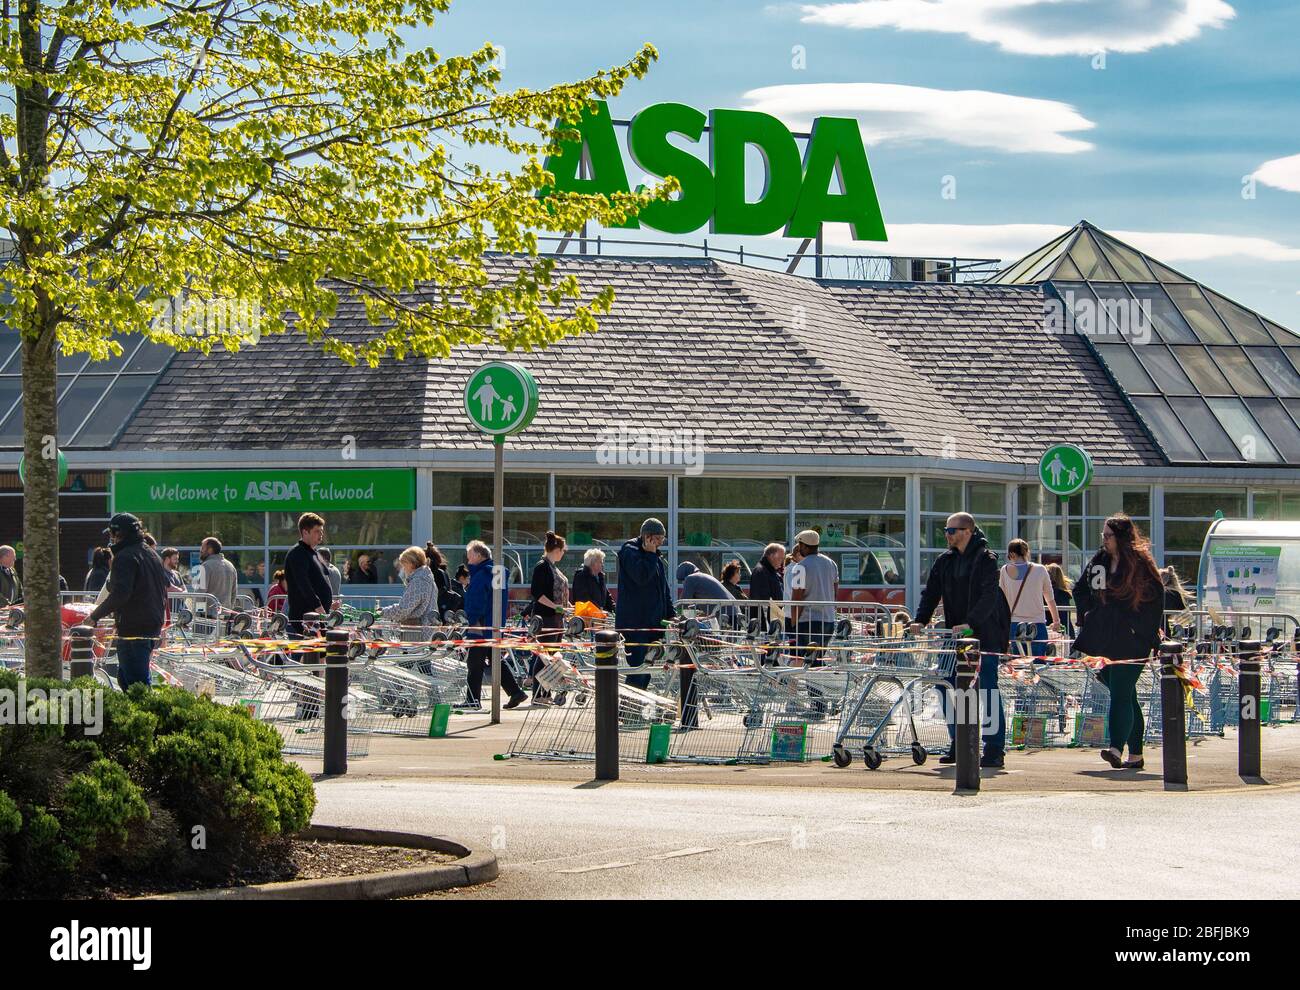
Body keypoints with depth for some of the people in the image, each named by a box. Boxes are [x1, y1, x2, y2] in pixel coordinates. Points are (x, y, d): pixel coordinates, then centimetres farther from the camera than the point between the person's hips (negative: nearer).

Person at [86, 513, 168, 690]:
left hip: (133, 628, -10)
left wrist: (95, 615, -15)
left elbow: (119, 594, -23)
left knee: (135, 681, -9)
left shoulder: (125, 557, -12)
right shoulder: (151, 554, 18)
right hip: (154, 626, 10)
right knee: (124, 677, 16)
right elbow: (164, 591, 24)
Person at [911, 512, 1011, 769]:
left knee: (988, 691, -6)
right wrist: (921, 620, -6)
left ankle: (995, 750, -3)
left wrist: (971, 623, -30)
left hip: (984, 635, -7)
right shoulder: (945, 561, 12)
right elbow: (932, 592, 10)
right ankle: (958, 745, 14)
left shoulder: (986, 559, -8)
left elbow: (989, 596, -18)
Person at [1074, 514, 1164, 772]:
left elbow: (1156, 597, -6)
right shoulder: (1098, 562, 12)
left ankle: (1117, 748, -28)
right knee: (1125, 696, 11)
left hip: (1130, 641, -6)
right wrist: (1086, 619, 14)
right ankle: (1135, 755, 15)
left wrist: (1148, 634, -10)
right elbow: (1080, 590, 26)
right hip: (1101, 639, 6)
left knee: (1120, 694, -17)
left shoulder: (1139, 564, -6)